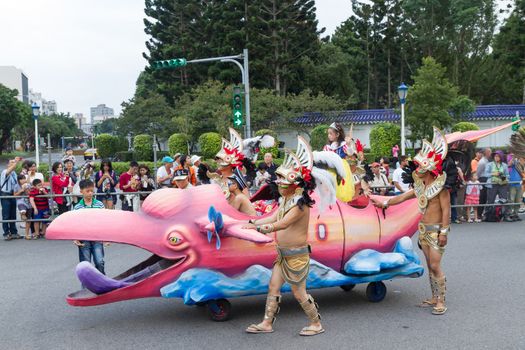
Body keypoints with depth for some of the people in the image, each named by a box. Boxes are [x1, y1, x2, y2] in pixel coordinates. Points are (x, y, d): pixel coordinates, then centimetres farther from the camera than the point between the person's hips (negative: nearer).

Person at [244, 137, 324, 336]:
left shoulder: (300, 204, -22)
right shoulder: (285, 201, 6)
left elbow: (282, 224, -32)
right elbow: (273, 218, 6)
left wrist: (258, 228, -35)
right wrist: (252, 222, -3)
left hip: (297, 255, -9)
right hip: (283, 253, 9)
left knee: (299, 293, 3)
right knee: (273, 286, 12)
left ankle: (316, 324, 20)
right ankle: (267, 323, 22)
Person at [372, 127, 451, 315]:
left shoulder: (440, 186, -12)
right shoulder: (420, 187, 10)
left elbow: (446, 210, -15)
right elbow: (403, 197, 16)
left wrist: (444, 232, -19)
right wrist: (384, 203, 12)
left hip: (437, 229, -7)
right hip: (424, 229, 7)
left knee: (435, 266, -9)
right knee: (430, 265, 12)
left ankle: (441, 302, -1)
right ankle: (434, 298, 20)